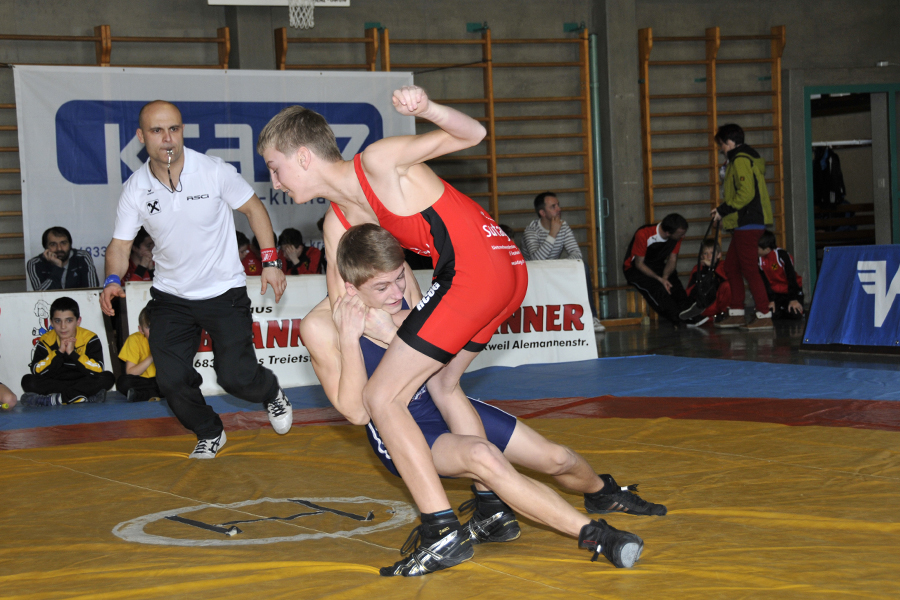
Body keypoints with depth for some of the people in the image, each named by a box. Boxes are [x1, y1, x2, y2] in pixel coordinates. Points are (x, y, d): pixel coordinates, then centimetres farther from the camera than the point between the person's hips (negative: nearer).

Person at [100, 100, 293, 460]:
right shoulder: (135, 189, -8)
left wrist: (270, 261, -9)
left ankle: (272, 393, 30)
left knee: (235, 377, -8)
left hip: (224, 291, -3)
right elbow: (120, 243, -2)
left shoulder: (215, 171, -15)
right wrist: (113, 280, -22)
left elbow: (253, 208, -3)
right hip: (170, 297, 3)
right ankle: (210, 434, 27)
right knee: (171, 379, -4)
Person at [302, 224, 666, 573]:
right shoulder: (320, 326, -21)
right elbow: (356, 411, -23)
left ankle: (602, 493, 38)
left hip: (441, 401, 6)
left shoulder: (400, 286, -8)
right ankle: (592, 533, -32)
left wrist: (393, 332, -24)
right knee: (482, 456, -36)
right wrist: (348, 338, -32)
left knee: (557, 458, 2)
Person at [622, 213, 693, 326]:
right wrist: (660, 279, -31)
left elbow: (672, 259, -2)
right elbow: (639, 264, -20)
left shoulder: (676, 235, -10)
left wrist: (665, 277, -22)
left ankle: (689, 316, -26)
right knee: (658, 290, -33)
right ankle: (680, 321, -33)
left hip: (658, 267, 6)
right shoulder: (643, 235, -27)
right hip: (635, 269, -6)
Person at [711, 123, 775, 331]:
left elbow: (746, 193, -22)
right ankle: (736, 313, 19)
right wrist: (723, 209, 17)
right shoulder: (747, 158, 21)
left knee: (749, 269, -9)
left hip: (747, 223, -11)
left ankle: (764, 316, -9)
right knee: (731, 266, 14)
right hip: (744, 223, 11)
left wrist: (723, 210, -13)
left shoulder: (741, 160, -12)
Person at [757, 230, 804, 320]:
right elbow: (764, 281, -2)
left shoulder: (782, 255, -23)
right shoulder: (759, 259, -7)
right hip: (775, 292, 4)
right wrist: (771, 300, -7)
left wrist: (793, 299, -19)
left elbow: (791, 277, -19)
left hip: (792, 289, -4)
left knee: (795, 314, -22)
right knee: (773, 314, -19)